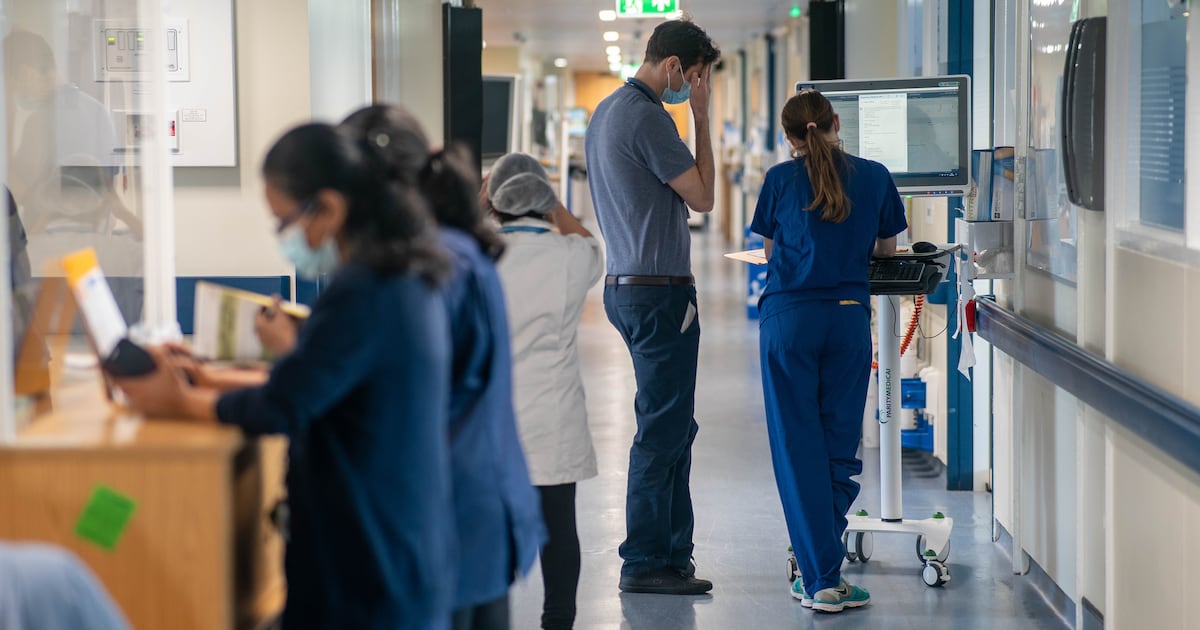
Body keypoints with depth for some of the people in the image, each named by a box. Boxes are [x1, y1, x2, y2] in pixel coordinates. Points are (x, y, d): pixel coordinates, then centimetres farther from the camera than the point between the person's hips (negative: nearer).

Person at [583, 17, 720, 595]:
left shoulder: (606, 112, 15)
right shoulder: (646, 117, -17)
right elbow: (702, 197, -11)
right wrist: (702, 117, -8)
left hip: (624, 283, 11)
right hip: (658, 290, -11)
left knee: (672, 426, 16)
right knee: (663, 429, -5)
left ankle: (671, 549, 22)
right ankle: (646, 563, 0)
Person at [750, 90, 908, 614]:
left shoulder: (781, 179, 2)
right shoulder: (874, 176, 6)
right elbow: (887, 248, 18)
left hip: (788, 318, -1)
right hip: (849, 318, 1)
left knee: (798, 447, 1)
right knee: (839, 445, 9)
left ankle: (820, 579, -2)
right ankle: (819, 567, 11)